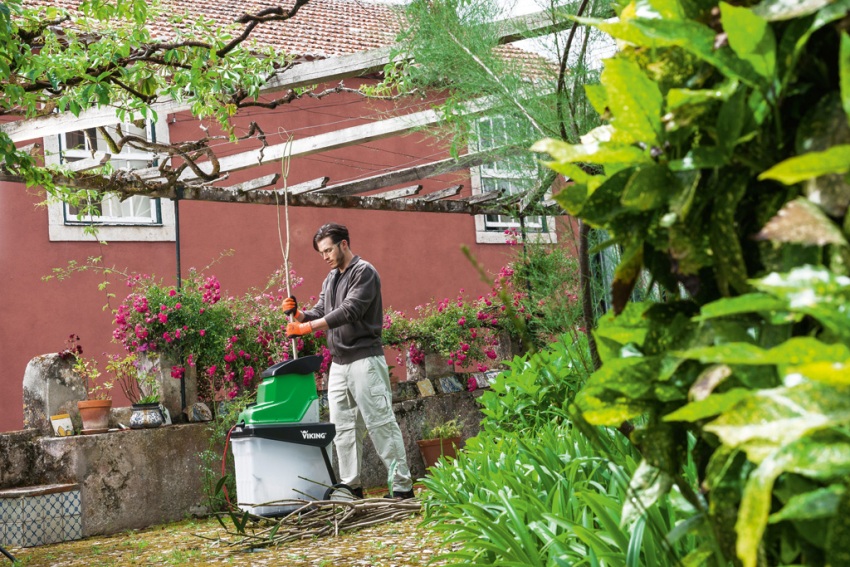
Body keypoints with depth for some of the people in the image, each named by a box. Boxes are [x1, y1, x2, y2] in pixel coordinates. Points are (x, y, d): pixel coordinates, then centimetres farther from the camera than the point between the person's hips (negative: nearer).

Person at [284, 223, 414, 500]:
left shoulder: (364, 272, -7)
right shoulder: (330, 279, 19)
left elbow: (349, 310, -19)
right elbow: (320, 313, 19)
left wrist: (308, 327, -24)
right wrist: (298, 314, -2)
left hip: (364, 359, -8)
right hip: (338, 362, 8)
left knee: (381, 423, -8)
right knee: (343, 427, 7)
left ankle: (402, 486, -5)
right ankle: (351, 487, 13)